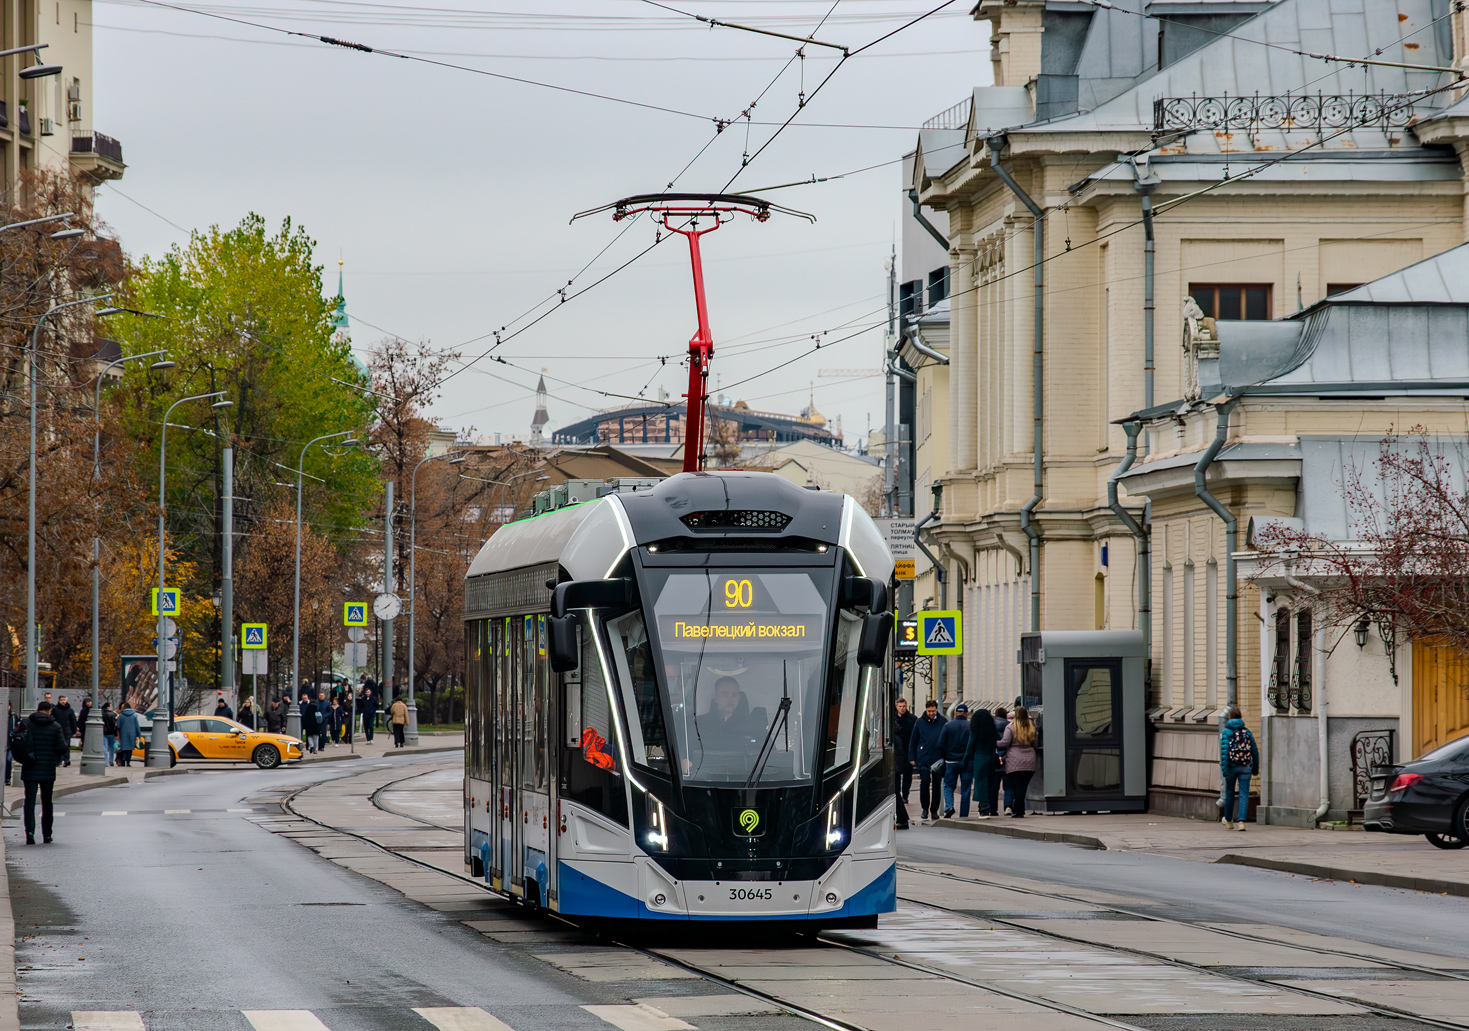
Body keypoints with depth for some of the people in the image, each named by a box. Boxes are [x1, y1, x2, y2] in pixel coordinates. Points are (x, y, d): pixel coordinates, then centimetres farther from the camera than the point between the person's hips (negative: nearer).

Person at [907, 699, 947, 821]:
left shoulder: (943, 722, 5)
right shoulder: (920, 723, 6)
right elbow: (913, 741, 11)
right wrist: (912, 758, 6)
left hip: (938, 759, 1)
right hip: (923, 759, 0)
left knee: (936, 785, 4)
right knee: (924, 782, -10)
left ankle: (934, 810, 13)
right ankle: (925, 808, 4)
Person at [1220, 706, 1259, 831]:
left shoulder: (1227, 731, -5)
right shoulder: (1247, 731, 4)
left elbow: (1224, 750, -15)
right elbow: (1255, 751, 7)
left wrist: (1224, 769, -16)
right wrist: (1255, 768, 17)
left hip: (1232, 766, -1)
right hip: (1245, 767, 1)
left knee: (1229, 793, 16)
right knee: (1244, 795, 0)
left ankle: (1227, 820, 33)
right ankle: (1241, 821, -16)